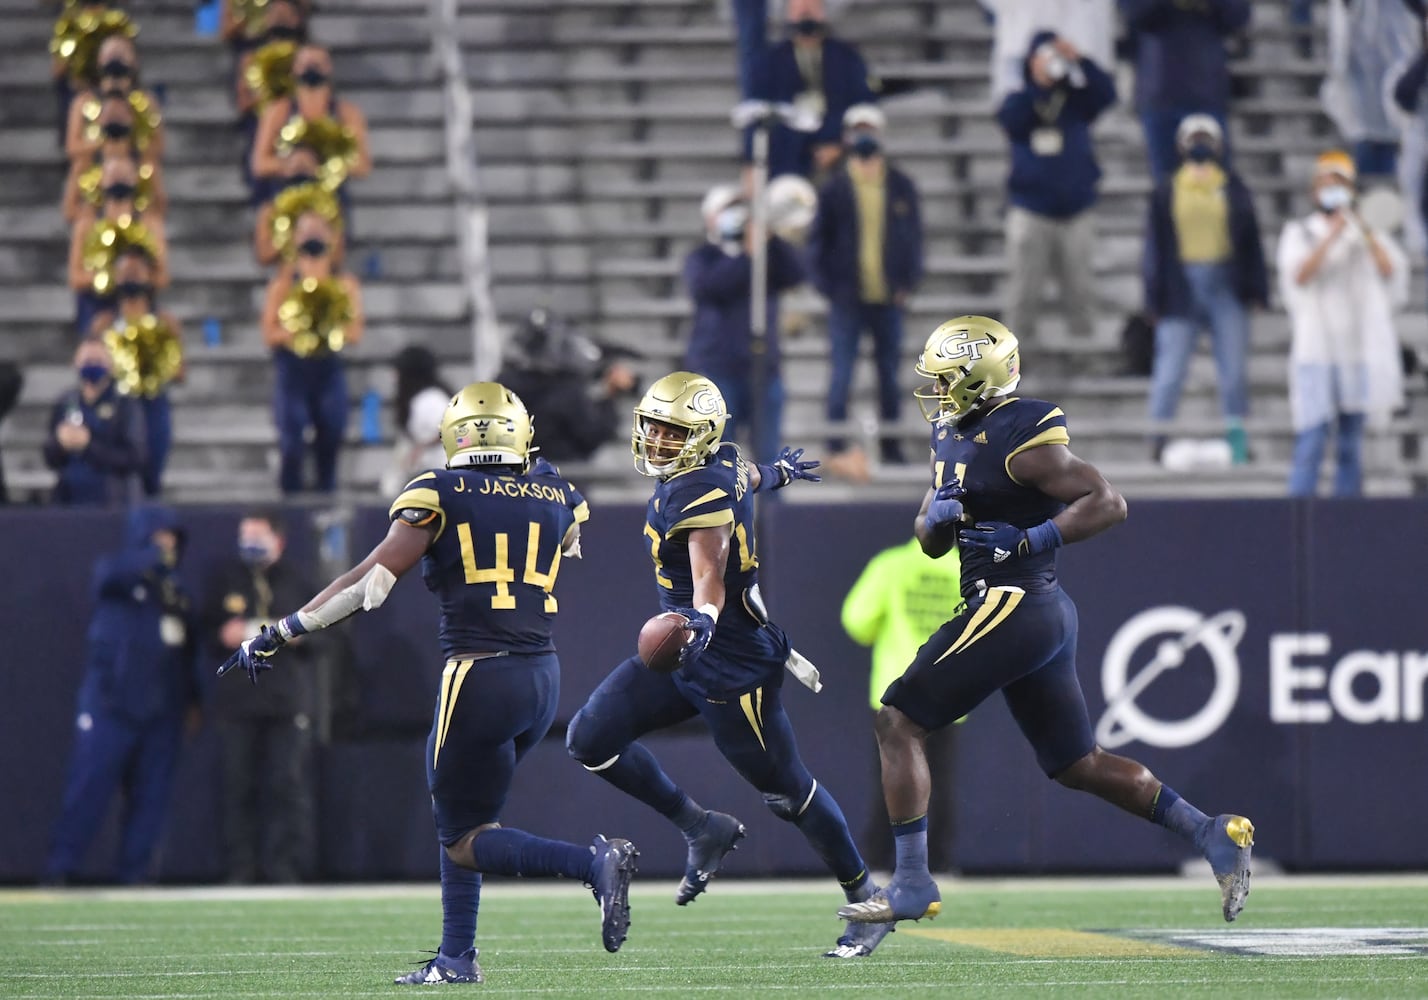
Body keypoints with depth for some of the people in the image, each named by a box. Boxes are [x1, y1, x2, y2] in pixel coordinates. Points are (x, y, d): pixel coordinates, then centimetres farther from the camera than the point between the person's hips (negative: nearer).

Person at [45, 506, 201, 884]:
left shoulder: (177, 589, 19)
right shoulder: (115, 570, 2)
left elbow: (187, 650, 21)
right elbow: (112, 572, -25)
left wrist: (192, 700, 16)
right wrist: (155, 556, -27)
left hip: (163, 711, 6)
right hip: (111, 706, -6)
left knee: (150, 795, 3)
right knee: (89, 785, -10)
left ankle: (135, 873, 9)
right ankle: (59, 868, -8)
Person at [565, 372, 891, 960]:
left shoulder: (702, 491, -23)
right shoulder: (721, 465, 2)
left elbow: (710, 576, -34)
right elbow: (745, 479, 27)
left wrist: (700, 620, -54)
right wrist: (774, 474, 49)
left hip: (731, 662, -9)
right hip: (684, 658, 9)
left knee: (786, 788, 2)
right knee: (591, 738, 1)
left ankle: (867, 902, 17)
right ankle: (703, 830, 13)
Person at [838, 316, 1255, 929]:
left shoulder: (1019, 439, -14)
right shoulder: (953, 438, 15)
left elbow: (1108, 504, -18)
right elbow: (930, 543, 21)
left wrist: (1030, 540, -24)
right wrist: (937, 516, -2)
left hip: (1011, 605, -10)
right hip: (1044, 617, 10)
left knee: (898, 722, -6)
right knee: (1078, 766, 14)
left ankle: (912, 883, -6)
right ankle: (1212, 836, 13)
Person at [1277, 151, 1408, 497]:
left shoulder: (1368, 234, 14)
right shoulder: (1299, 233, 8)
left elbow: (1392, 271, -3)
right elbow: (1299, 275, -10)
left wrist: (1366, 233, -16)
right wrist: (1331, 236, -19)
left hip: (1358, 350, 3)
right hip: (1316, 352, -3)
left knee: (1351, 443, 3)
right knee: (1311, 440, -11)